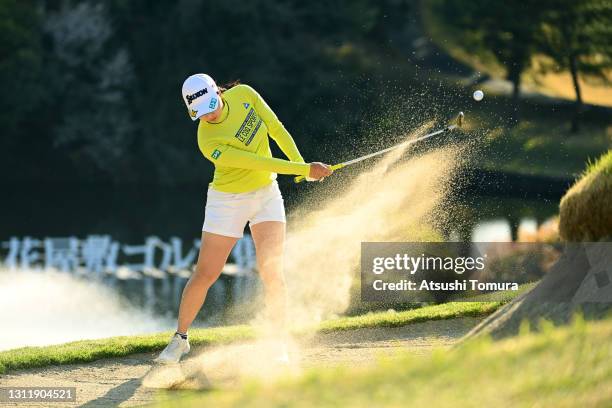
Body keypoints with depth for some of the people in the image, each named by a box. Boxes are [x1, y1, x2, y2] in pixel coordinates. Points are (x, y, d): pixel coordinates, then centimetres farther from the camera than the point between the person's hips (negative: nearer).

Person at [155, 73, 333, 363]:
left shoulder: (244, 95, -13)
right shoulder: (210, 143, -26)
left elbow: (276, 129, -1)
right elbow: (259, 163, -27)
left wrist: (301, 163, -7)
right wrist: (305, 170, -25)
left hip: (266, 196, 3)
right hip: (228, 201, -3)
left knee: (272, 272, -11)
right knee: (205, 275, 3)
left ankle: (280, 348, -5)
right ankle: (180, 338, 25)